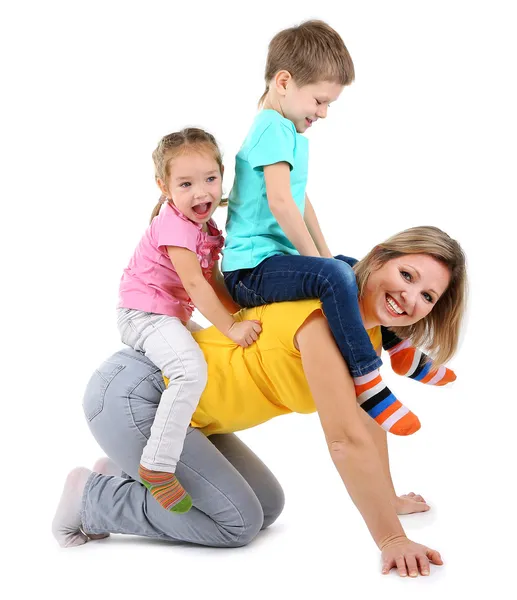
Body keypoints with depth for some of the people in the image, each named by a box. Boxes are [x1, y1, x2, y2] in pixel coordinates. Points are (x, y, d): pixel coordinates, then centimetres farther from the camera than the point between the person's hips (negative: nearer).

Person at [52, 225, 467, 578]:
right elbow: (347, 440, -29)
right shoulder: (324, 315, -27)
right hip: (129, 395, -9)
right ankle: (91, 498, 2)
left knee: (267, 506, 8)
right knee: (238, 521, -10)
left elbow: (368, 420, 13)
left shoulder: (367, 330, 2)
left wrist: (387, 498, 15)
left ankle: (130, 471, 17)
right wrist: (391, 539, -27)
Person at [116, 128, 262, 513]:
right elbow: (194, 285, -23)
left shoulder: (206, 229, 11)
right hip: (144, 313, -10)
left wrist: (246, 314, 2)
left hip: (172, 316, 10)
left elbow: (213, 284, 13)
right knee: (191, 368, -30)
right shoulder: (174, 225, -18)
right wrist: (231, 327, -23)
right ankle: (157, 467, -30)